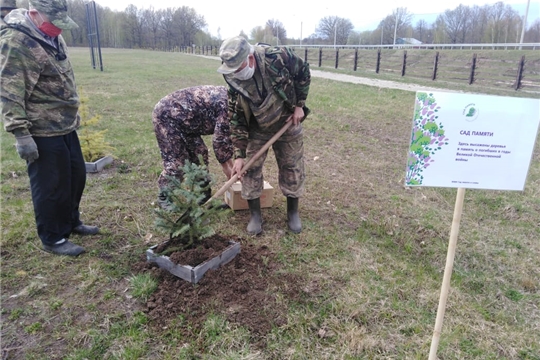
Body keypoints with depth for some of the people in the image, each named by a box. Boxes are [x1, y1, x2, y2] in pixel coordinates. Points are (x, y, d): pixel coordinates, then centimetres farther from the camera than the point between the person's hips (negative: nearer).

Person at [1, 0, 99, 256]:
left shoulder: (51, 36, 12)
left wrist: (73, 113, 25)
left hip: (65, 126, 9)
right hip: (42, 132, -9)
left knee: (76, 176, 18)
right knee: (51, 186, 1)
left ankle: (71, 222, 37)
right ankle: (53, 239, 18)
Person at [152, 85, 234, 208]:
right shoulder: (227, 105, -23)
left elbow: (225, 134, 14)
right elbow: (220, 138, -21)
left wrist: (231, 164, 12)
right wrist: (227, 169, -9)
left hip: (180, 116, 10)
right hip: (166, 115, -10)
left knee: (199, 153, 9)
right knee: (175, 161, -9)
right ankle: (164, 197, 11)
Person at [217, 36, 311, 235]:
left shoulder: (278, 57, -29)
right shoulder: (233, 80, -20)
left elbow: (303, 72, -8)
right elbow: (236, 118, -14)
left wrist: (299, 105, -11)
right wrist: (239, 155, -16)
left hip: (288, 124, -1)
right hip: (256, 129, 1)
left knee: (292, 169, 6)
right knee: (250, 169, -1)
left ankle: (293, 212, 26)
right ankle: (255, 215, 17)